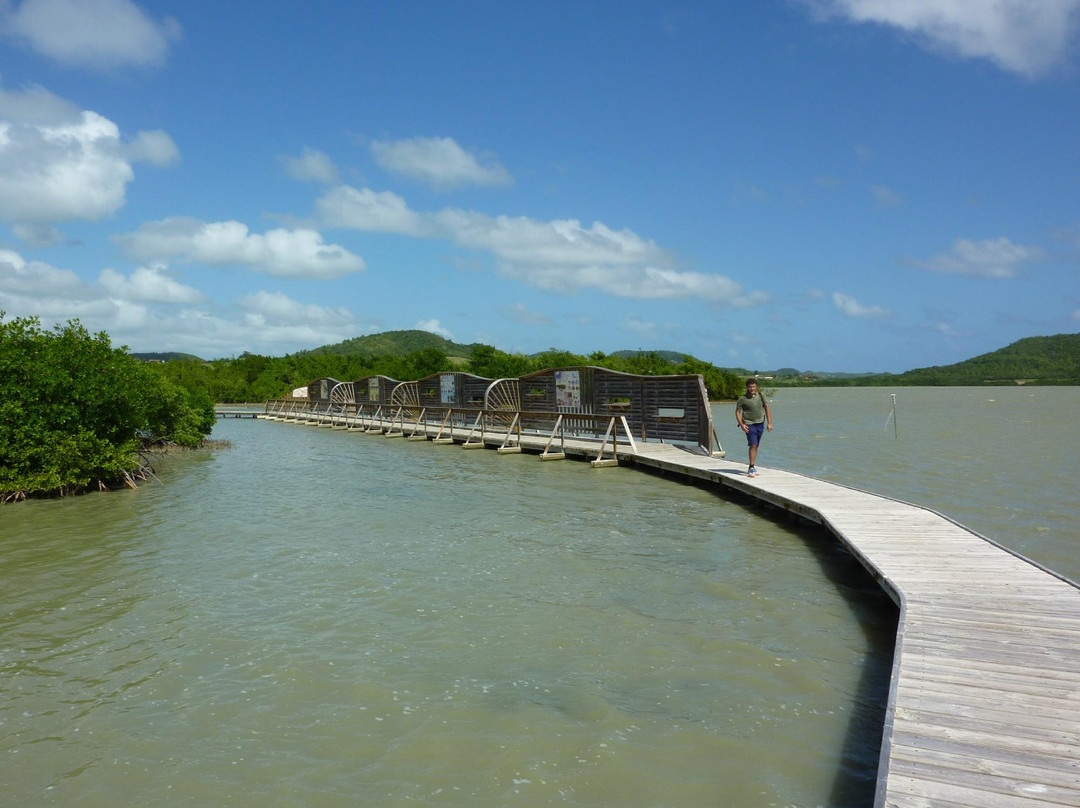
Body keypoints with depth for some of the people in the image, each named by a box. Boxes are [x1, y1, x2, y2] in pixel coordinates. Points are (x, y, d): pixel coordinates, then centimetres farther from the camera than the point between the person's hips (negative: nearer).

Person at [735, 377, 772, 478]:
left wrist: (769, 423, 1)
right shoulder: (742, 399, -5)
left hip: (760, 424, 4)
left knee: (755, 446, 10)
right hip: (749, 424, -4)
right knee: (753, 445, -14)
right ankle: (752, 468, -10)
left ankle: (752, 467, 21)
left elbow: (767, 408, 7)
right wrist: (741, 424, -11)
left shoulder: (761, 395, 5)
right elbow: (737, 412, -1)